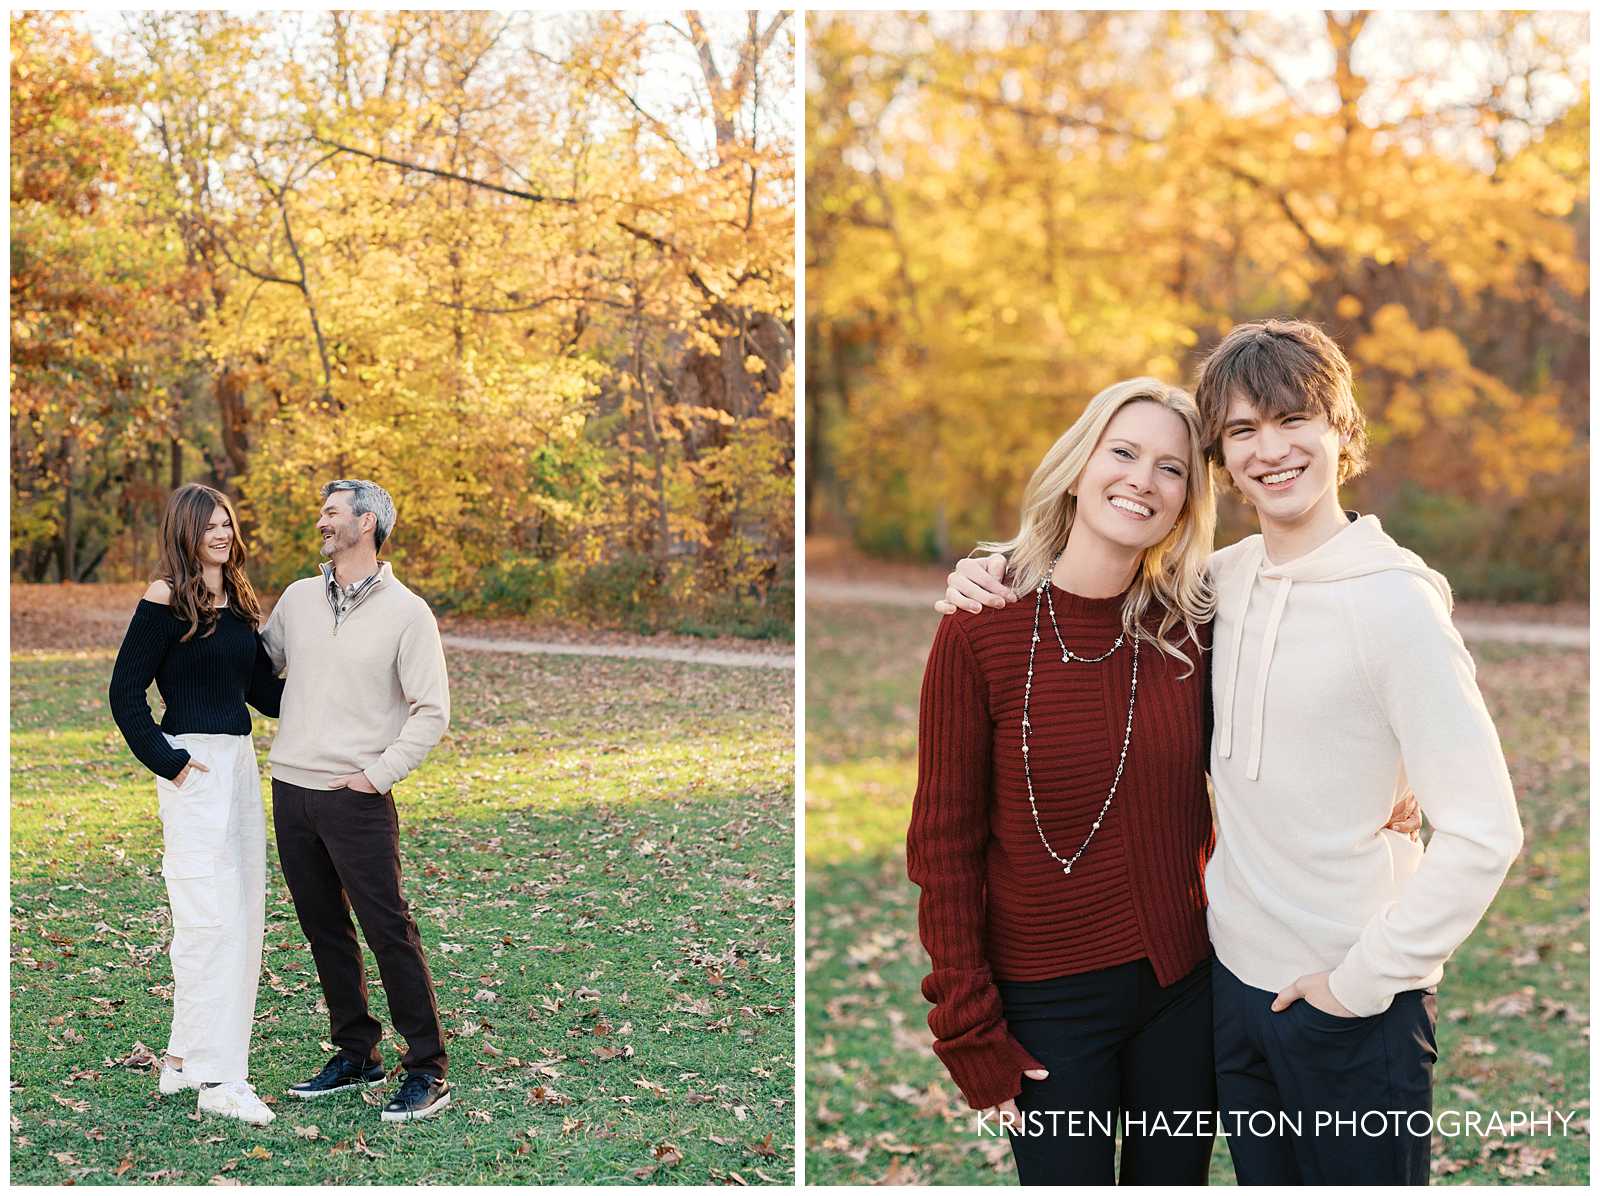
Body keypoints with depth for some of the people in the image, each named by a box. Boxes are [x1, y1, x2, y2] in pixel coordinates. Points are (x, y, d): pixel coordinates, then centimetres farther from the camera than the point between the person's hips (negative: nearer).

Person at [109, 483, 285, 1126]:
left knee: (244, 914, 10)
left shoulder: (239, 603, 13)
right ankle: (217, 1079, -6)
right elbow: (125, 693, -8)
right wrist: (166, 761, -11)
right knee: (210, 916, -9)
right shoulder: (165, 602, -8)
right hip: (194, 767, -8)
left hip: (242, 761, 8)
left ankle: (185, 1058, 21)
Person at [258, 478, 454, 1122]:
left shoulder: (406, 612, -6)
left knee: (389, 932, -6)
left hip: (357, 799, -6)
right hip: (289, 787, 6)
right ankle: (355, 1055, 25)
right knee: (324, 930, 13)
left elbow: (432, 711, -7)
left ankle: (428, 1071, 1)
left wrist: (380, 773, -13)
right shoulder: (298, 598, 11)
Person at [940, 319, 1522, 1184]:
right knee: (1263, 1178, 20)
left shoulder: (1395, 602, -18)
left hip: (1354, 1005, -6)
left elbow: (1482, 832, -20)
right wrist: (999, 572, 3)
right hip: (1234, 974, 6)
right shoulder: (1223, 578, 2)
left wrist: (1363, 980, -17)